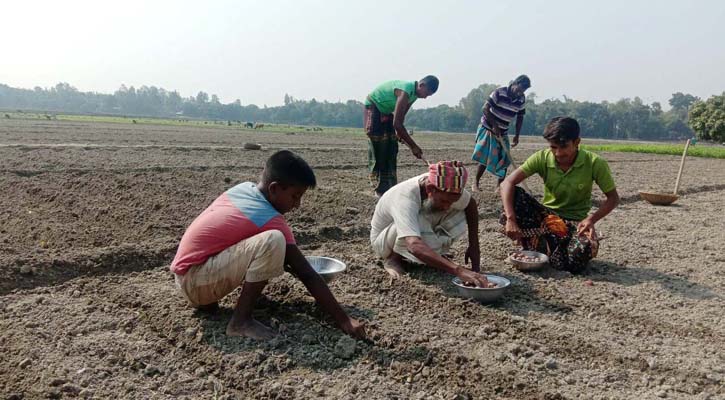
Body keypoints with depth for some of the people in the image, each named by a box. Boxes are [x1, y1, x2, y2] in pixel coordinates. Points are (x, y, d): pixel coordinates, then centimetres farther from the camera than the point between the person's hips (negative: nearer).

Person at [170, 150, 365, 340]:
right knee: (273, 241, -27)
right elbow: (307, 275, -17)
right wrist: (344, 320, -13)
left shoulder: (244, 188, 3)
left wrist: (290, 263, 17)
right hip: (193, 280, -9)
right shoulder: (271, 220, -18)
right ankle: (240, 321, -15)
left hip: (187, 269, 9)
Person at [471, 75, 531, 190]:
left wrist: (517, 135, 1)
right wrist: (494, 126, -21)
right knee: (484, 158, -10)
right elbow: (485, 108, -17)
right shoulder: (499, 92, -18)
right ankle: (476, 183, 5)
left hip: (503, 133, 5)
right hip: (488, 128, -5)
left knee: (504, 160, 1)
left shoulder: (521, 99, -2)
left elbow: (520, 117, 7)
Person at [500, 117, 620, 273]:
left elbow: (613, 198, -5)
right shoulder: (542, 158, -13)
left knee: (578, 258, -36)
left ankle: (542, 244, -5)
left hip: (574, 223, -1)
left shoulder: (594, 163, -15)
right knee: (514, 195, -27)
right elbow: (508, 183, -22)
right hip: (546, 217, 1)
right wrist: (511, 219, -36)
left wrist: (592, 219, -23)